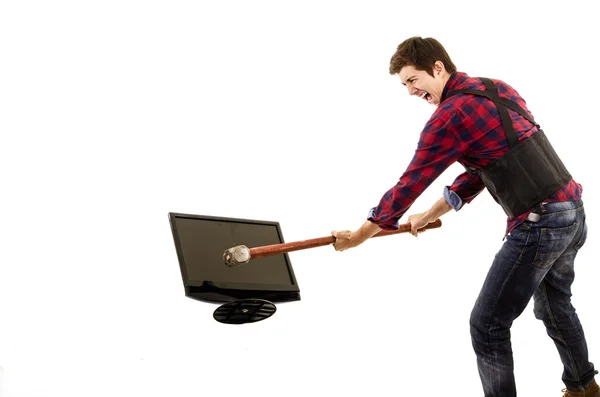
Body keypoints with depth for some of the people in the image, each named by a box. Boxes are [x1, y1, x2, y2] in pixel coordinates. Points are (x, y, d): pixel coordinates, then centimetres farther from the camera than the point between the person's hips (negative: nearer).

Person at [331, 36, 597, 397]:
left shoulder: (449, 116, -12)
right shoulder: (500, 89, 14)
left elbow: (410, 184, -7)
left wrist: (358, 236, 5)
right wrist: (429, 215, 24)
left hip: (539, 225, -9)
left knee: (488, 326, 0)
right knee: (554, 305, 29)